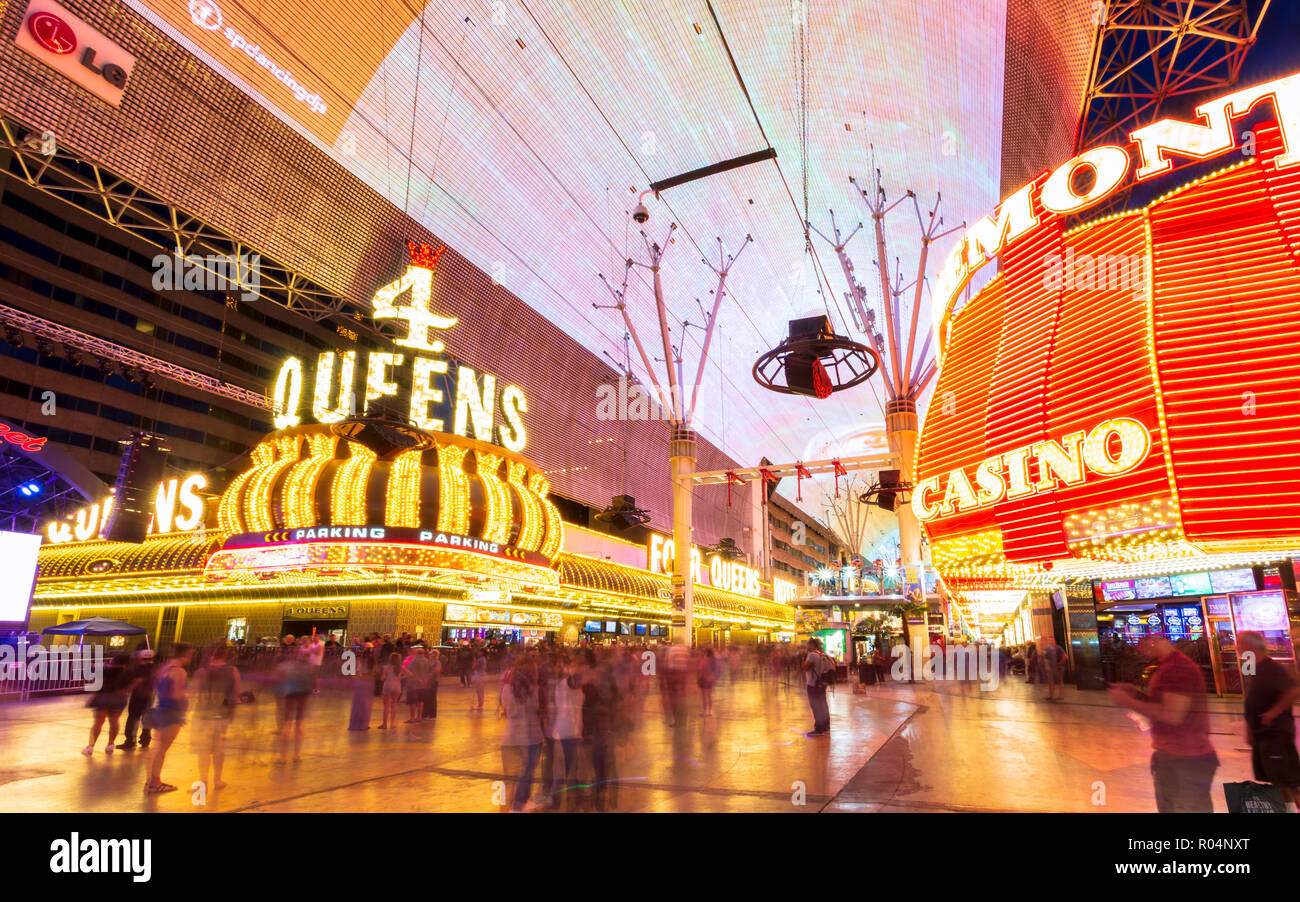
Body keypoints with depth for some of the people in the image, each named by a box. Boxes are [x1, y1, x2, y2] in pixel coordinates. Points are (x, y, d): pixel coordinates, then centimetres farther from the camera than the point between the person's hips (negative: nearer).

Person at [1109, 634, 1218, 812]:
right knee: (1166, 807, 20)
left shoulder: (1178, 667, -21)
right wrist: (1137, 694, 4)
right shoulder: (1165, 667, 12)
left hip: (1188, 762, -10)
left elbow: (1172, 715, -26)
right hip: (1167, 758, 10)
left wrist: (1129, 702, -18)